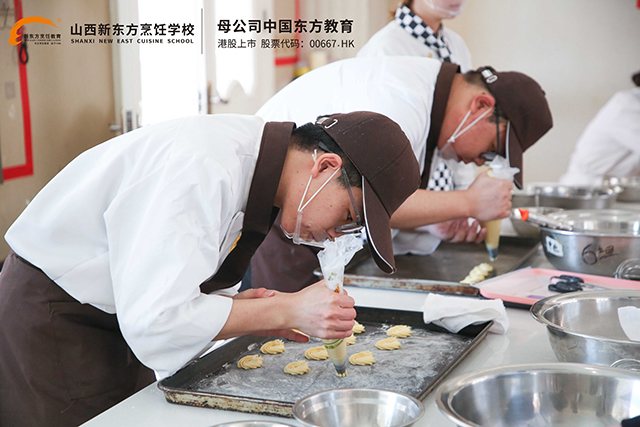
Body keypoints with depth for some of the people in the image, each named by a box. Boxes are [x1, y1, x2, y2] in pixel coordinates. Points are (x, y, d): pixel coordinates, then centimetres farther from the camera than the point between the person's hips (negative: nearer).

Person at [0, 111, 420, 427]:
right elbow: (153, 321, -34)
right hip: (48, 318, -9)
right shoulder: (204, 169, -31)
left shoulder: (251, 158, -1)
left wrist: (239, 307, -10)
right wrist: (286, 310, -29)